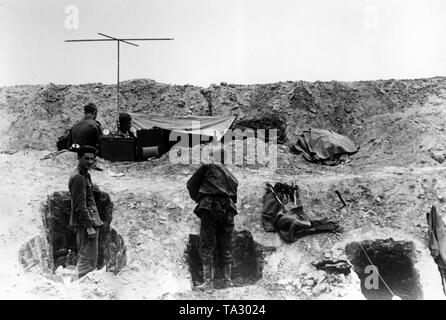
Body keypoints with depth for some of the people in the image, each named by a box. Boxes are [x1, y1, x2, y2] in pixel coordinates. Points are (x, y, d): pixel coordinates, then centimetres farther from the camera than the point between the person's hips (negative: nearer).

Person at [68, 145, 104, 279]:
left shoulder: (85, 175, 17)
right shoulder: (78, 178, -15)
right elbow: (80, 206, -20)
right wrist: (89, 226, -21)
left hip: (89, 222, 11)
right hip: (85, 223, -11)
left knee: (83, 258, 17)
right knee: (88, 259, -8)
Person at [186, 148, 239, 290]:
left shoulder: (207, 167, 8)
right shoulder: (231, 176, 24)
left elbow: (191, 184, 8)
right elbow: (235, 197, 20)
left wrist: (198, 198, 20)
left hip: (210, 208, -5)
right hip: (227, 211, 5)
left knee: (207, 246, -3)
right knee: (225, 247, 11)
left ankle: (208, 281, -8)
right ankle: (227, 280, 13)